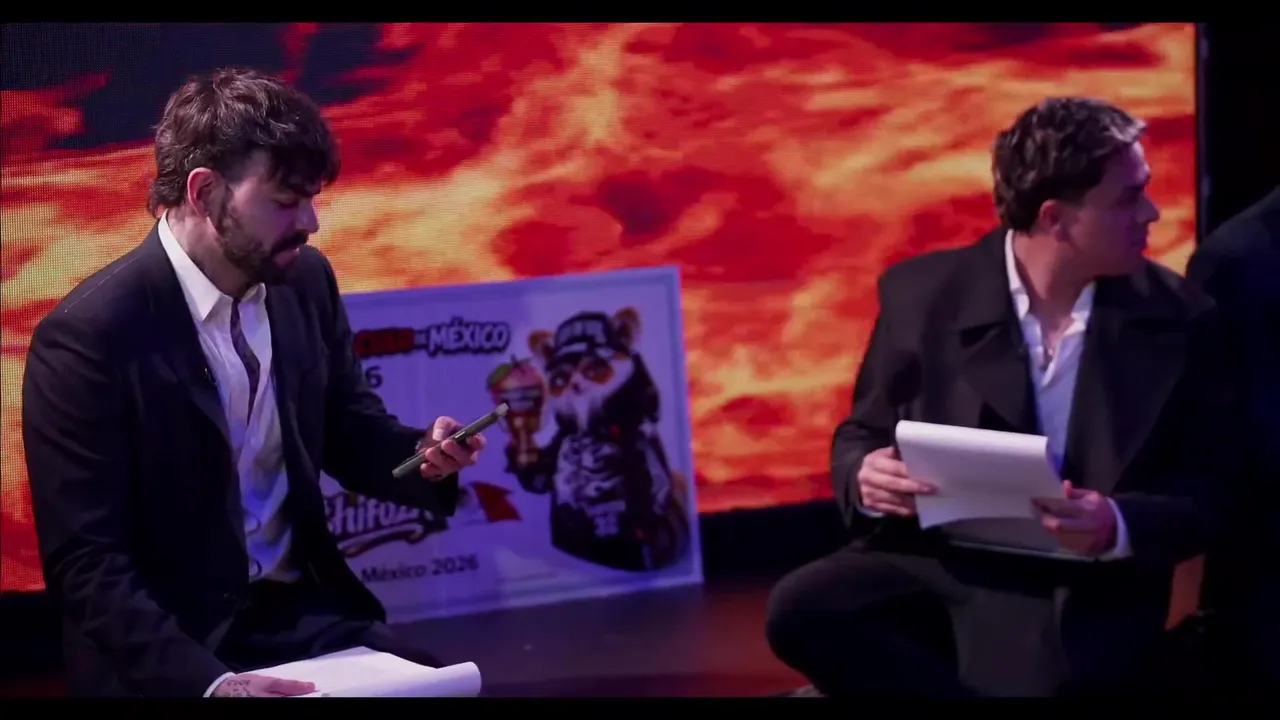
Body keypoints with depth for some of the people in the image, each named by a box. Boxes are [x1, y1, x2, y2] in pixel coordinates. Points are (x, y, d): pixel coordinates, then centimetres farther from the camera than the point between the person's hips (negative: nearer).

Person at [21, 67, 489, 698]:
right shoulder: (88, 336, -17)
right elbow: (86, 564, -17)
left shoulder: (306, 280, 1)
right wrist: (207, 680, -29)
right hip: (167, 651, -5)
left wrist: (421, 456, -7)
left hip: (304, 610, 5)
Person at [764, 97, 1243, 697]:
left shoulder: (1178, 318, 2)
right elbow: (861, 437, 12)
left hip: (1079, 592, -2)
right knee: (800, 608, -28)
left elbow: (1207, 496, 3)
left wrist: (1118, 526, -19)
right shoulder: (922, 293, 2)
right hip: (934, 562, 2)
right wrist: (868, 479, -14)